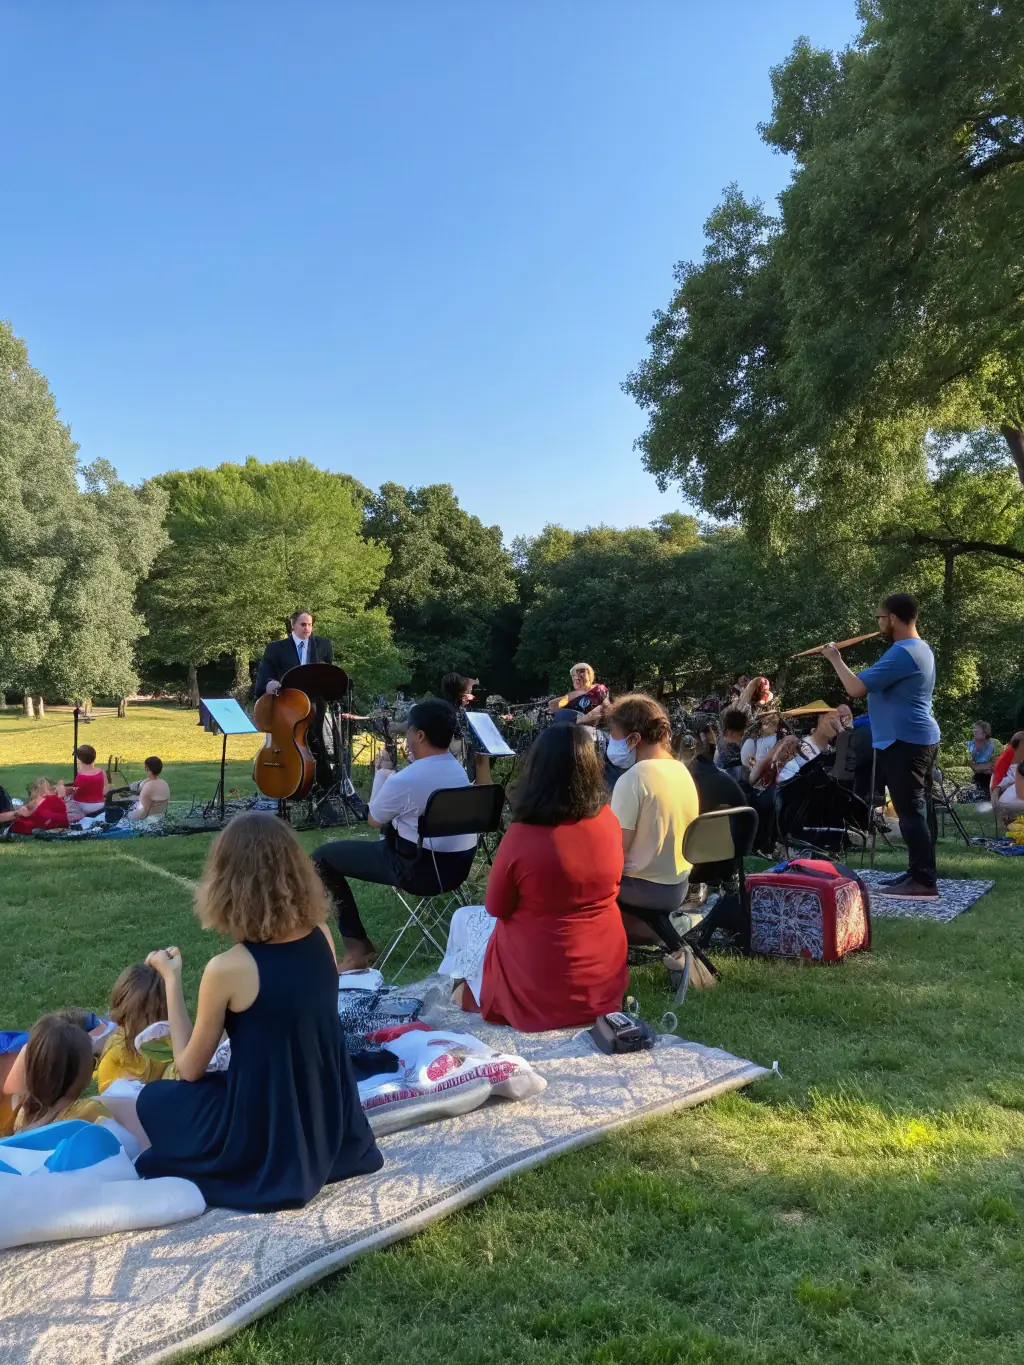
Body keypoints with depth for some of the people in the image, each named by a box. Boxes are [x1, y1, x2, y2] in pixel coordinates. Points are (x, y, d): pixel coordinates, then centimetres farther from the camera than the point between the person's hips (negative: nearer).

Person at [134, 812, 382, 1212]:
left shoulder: (226, 969, -23)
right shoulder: (321, 936, -8)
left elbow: (190, 1069, -6)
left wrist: (171, 979, 0)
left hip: (266, 1147, -5)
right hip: (330, 1129, 5)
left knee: (153, 1099, 21)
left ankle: (240, 1168, 11)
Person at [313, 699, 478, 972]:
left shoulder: (404, 780, -22)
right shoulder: (457, 768, 1)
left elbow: (373, 821, -3)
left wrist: (382, 771, 6)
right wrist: (392, 772, 11)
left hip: (421, 870, -8)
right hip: (460, 865, 8)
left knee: (322, 857, 4)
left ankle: (357, 946, 3)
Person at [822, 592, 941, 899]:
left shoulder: (901, 653, -20)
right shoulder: (921, 649, 16)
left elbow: (856, 688, -23)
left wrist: (835, 659, -9)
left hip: (905, 742, -11)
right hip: (921, 738, 11)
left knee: (910, 811, -8)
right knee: (919, 808, 13)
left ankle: (924, 881, -7)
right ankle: (919, 873, 19)